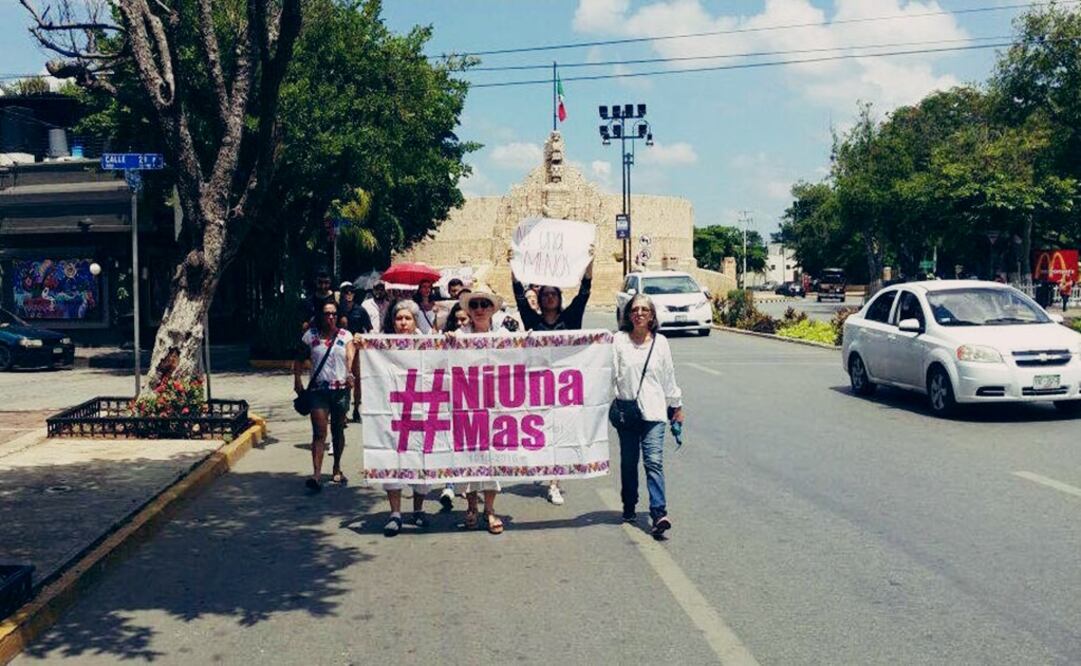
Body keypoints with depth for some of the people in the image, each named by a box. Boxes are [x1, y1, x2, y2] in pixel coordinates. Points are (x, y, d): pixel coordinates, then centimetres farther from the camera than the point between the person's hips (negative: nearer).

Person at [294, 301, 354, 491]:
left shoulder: (345, 336, 3)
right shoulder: (310, 335, 4)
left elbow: (351, 358, -10)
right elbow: (299, 360, 11)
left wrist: (350, 375, -29)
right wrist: (297, 380, 1)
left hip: (341, 389, 1)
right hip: (318, 390, -1)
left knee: (338, 431, 14)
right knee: (319, 433, -10)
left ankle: (337, 469, 31)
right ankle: (316, 475, -16)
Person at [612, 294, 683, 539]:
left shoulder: (660, 342, 7)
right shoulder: (619, 340, 1)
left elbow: (669, 376, 14)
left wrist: (677, 405, 18)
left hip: (653, 411, 0)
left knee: (654, 462, -11)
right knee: (628, 462, 11)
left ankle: (659, 514, -16)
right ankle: (629, 507, 27)